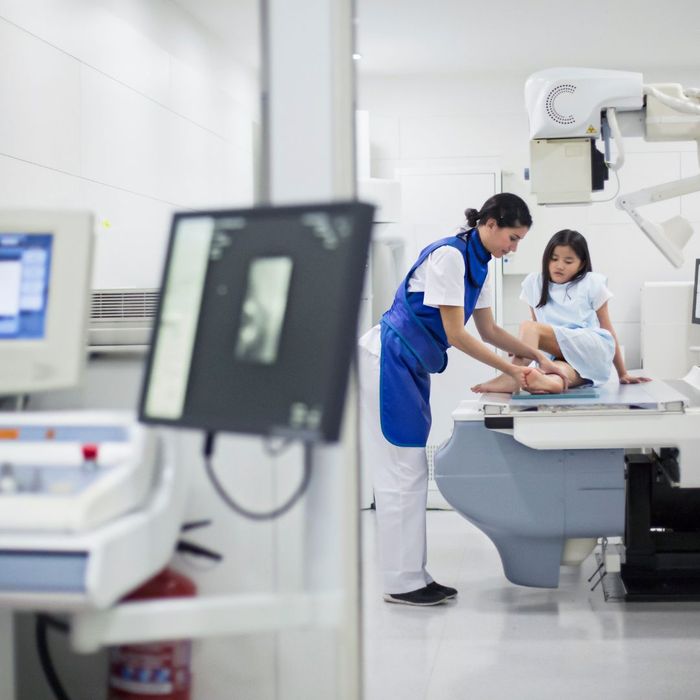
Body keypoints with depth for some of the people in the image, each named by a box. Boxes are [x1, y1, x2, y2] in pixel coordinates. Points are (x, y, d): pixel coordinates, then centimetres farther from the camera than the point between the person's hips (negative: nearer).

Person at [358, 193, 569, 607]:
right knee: (401, 474, -6)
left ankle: (413, 576, 14)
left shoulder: (477, 264, 11)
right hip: (387, 365, -10)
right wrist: (511, 371, -14)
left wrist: (539, 357, 10)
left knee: (411, 474, 9)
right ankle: (402, 583, 1)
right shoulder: (449, 255, -18)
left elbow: (489, 330, 18)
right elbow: (455, 334, -19)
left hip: (411, 370, 10)